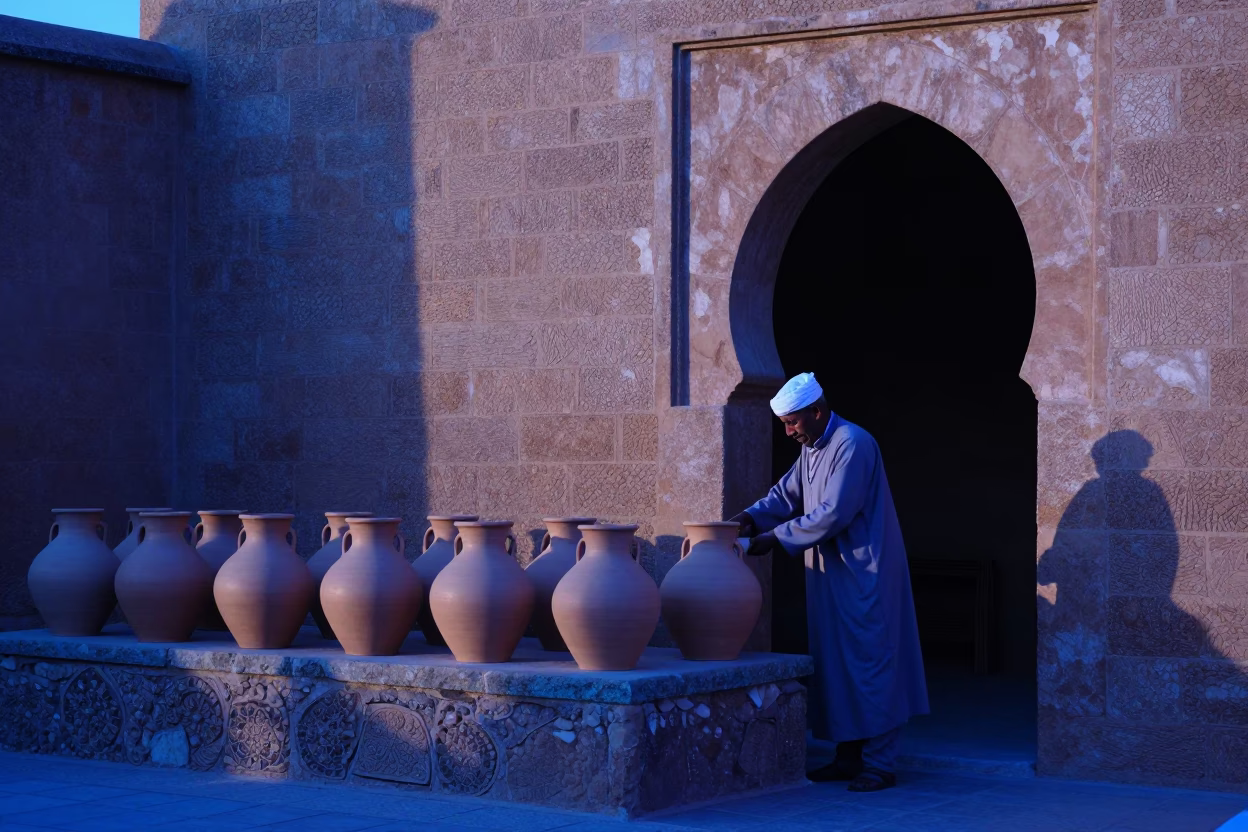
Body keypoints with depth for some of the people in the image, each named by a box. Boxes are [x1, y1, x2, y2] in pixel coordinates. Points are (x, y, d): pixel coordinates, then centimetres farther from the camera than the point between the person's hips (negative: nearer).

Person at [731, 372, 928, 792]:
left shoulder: (852, 444, -18)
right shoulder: (811, 449, 14)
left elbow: (834, 514, -23)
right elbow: (786, 494, 14)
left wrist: (777, 539, -20)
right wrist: (751, 517, -5)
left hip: (864, 572, -10)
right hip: (830, 571, 10)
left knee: (868, 662, -7)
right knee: (834, 662, 11)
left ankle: (879, 764, -3)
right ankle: (848, 756, 18)